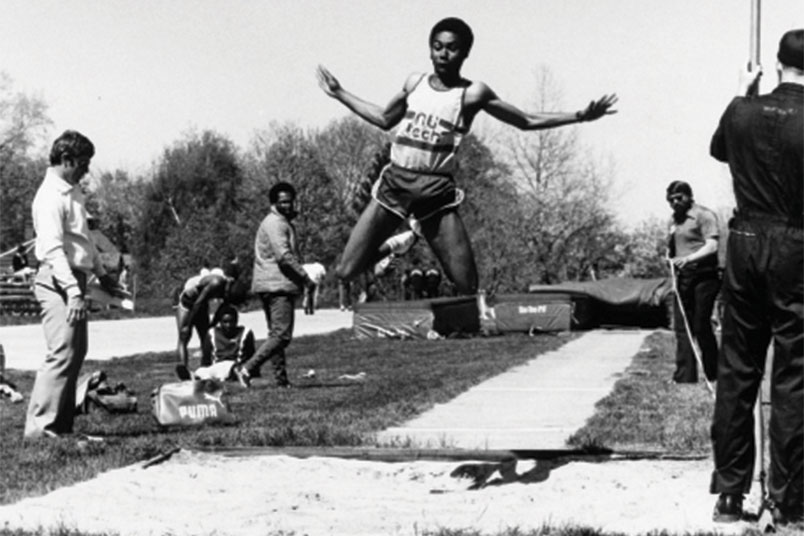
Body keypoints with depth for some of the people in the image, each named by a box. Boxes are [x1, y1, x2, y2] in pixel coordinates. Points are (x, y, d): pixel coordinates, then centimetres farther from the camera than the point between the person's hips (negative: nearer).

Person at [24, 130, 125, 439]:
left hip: (74, 279, 10)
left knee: (76, 353, 11)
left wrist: (102, 274, 30)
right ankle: (41, 425, -15)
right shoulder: (50, 196, -15)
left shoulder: (73, 192, 15)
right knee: (62, 353, -15)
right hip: (57, 282, -10)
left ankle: (62, 424, 15)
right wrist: (73, 291, -30)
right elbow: (53, 249, -23)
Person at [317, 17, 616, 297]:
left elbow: (527, 122, 6)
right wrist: (339, 94, 31)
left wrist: (579, 117, -3)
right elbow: (384, 120, 28)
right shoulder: (415, 82, 11)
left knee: (467, 286, -8)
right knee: (345, 273, -6)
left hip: (436, 191, -3)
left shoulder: (472, 94, 0)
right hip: (394, 182, 3)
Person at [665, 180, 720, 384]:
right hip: (682, 278, 7)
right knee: (682, 328, 2)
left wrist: (689, 258, -27)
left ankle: (713, 374, 4)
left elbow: (712, 246, -15)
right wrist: (670, 258, 6)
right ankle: (685, 375, 3)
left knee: (701, 327, -7)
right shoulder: (673, 220, 18)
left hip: (703, 277, -7)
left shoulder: (704, 215, -5)